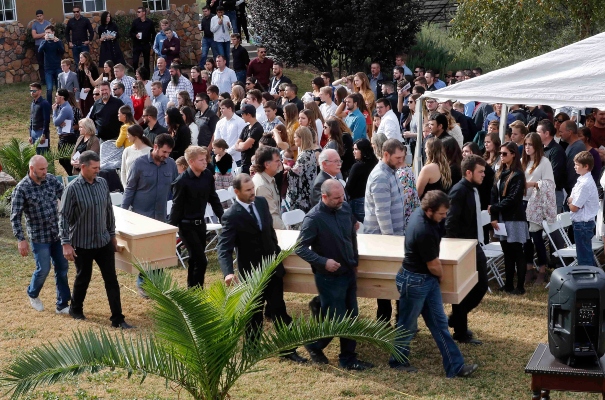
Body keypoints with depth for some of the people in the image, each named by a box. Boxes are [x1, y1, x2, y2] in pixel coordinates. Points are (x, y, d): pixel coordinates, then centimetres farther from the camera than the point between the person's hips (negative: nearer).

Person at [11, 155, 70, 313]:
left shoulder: (51, 180, -2)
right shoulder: (22, 188, -15)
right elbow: (15, 217, -13)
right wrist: (21, 239, -17)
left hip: (57, 233, 5)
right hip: (39, 237, -5)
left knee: (62, 268, 7)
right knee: (44, 269, 2)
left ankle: (63, 304, 18)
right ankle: (32, 294, 33)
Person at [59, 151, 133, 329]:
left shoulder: (102, 183, -1)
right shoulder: (73, 188, -16)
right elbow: (64, 217, -14)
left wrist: (112, 234, 14)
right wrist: (66, 244, -17)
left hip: (104, 241, 4)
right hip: (82, 244, -4)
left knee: (111, 280, 3)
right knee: (83, 278, 13)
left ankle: (118, 318, 9)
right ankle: (75, 309, 38)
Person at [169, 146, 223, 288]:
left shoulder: (208, 175, -3)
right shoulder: (182, 181, -19)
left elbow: (213, 198, 9)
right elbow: (177, 207, -14)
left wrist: (223, 217, 9)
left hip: (201, 222, 6)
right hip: (187, 225, -6)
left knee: (195, 259, 16)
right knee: (201, 260, -9)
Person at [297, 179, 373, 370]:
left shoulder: (345, 209, -2)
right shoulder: (314, 218, -20)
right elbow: (300, 248, -17)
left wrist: (355, 261, 16)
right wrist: (324, 262, -25)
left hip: (349, 273, 6)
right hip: (329, 277, -6)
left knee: (351, 318, 12)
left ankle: (348, 358, 25)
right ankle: (314, 345, 28)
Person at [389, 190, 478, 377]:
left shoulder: (420, 212, -4)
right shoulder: (424, 232, -32)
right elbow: (434, 265, -19)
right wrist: (441, 275, 3)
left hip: (428, 279, 9)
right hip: (414, 281, -9)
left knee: (439, 323, 9)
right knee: (407, 326, 10)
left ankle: (455, 366, 13)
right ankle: (398, 361, 31)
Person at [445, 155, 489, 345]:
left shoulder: (473, 189, 9)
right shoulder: (459, 190, -18)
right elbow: (450, 223, -21)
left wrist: (479, 242, 11)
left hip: (475, 246, 9)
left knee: (481, 285, 15)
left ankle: (456, 319, 30)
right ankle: (460, 332, 16)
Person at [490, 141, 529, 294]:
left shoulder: (518, 174, -11)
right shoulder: (500, 173, 10)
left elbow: (512, 199, -18)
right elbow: (494, 195, 6)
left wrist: (493, 209, -12)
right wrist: (494, 217, -3)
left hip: (514, 219, -7)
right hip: (501, 218, 7)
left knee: (517, 253, 0)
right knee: (507, 253, 12)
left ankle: (520, 286, 6)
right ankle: (508, 284, 19)